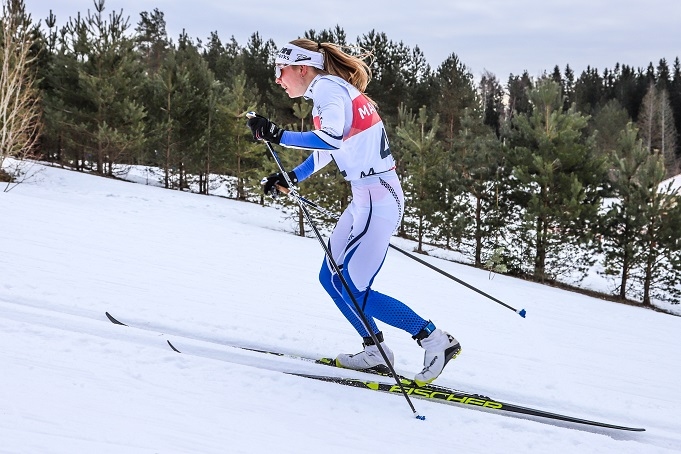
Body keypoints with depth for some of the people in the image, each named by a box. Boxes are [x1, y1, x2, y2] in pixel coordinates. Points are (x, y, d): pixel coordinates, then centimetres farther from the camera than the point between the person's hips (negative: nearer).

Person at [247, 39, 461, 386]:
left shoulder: (328, 88, -13)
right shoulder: (329, 90, 16)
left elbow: (331, 139, -32)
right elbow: (326, 151, 28)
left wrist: (277, 135, -27)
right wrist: (290, 178, 22)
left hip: (376, 200, -10)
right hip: (366, 198, 10)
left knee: (352, 290, -6)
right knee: (330, 278, 14)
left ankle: (434, 340, 0)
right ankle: (375, 352, 21)